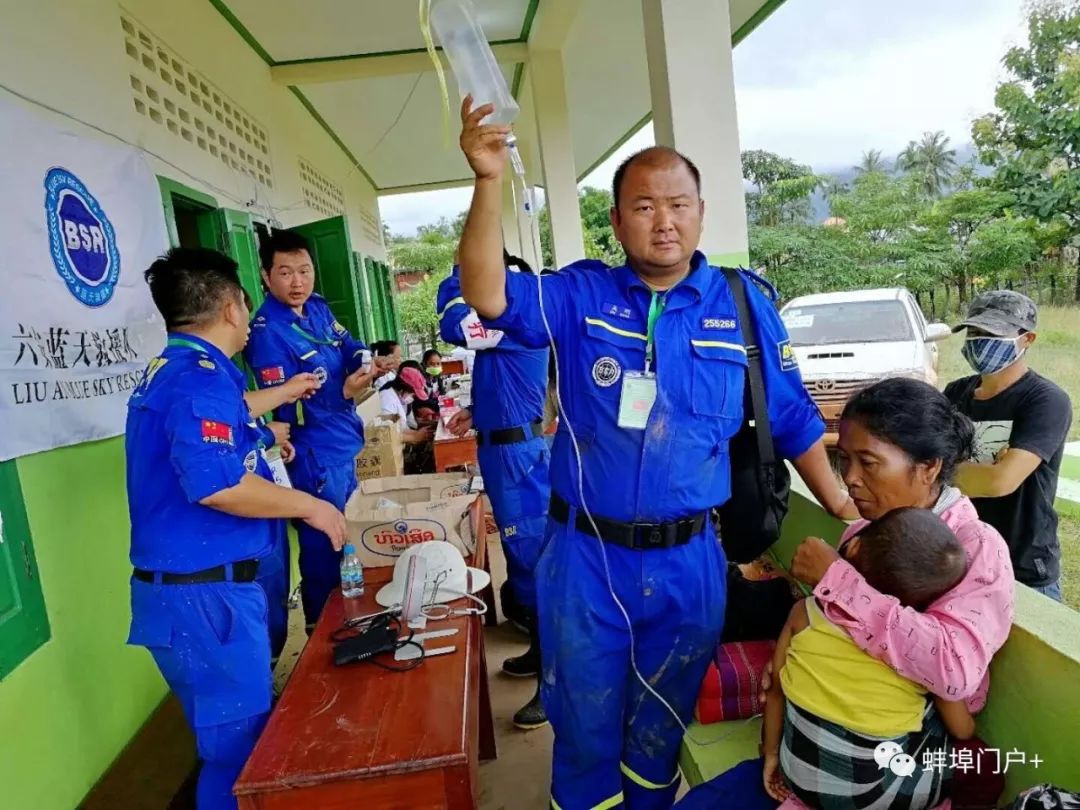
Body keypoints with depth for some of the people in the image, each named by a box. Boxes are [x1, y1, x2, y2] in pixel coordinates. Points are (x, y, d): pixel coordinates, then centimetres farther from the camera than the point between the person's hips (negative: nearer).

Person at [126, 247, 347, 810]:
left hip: (183, 587, 10)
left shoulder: (167, 370, 13)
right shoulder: (201, 375, -19)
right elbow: (217, 485, -32)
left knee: (230, 740, 22)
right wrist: (311, 507, -19)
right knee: (239, 748, 3)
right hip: (206, 593, -10)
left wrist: (276, 396, 43)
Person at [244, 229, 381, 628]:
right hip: (316, 457, -8)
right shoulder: (266, 332, -18)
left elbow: (348, 345, 7)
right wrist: (344, 391, -32)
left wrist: (368, 361, -16)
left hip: (346, 444, 8)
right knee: (324, 554, 4)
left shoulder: (318, 307, 4)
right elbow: (288, 408, -21)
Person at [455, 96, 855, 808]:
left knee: (661, 730, 22)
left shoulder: (746, 304, -1)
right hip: (586, 556, 0)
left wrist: (850, 518, 3)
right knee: (585, 728, 18)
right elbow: (490, 296, -19)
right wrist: (490, 183, -30)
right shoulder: (579, 297, -3)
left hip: (687, 560, 1)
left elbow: (795, 422, 5)